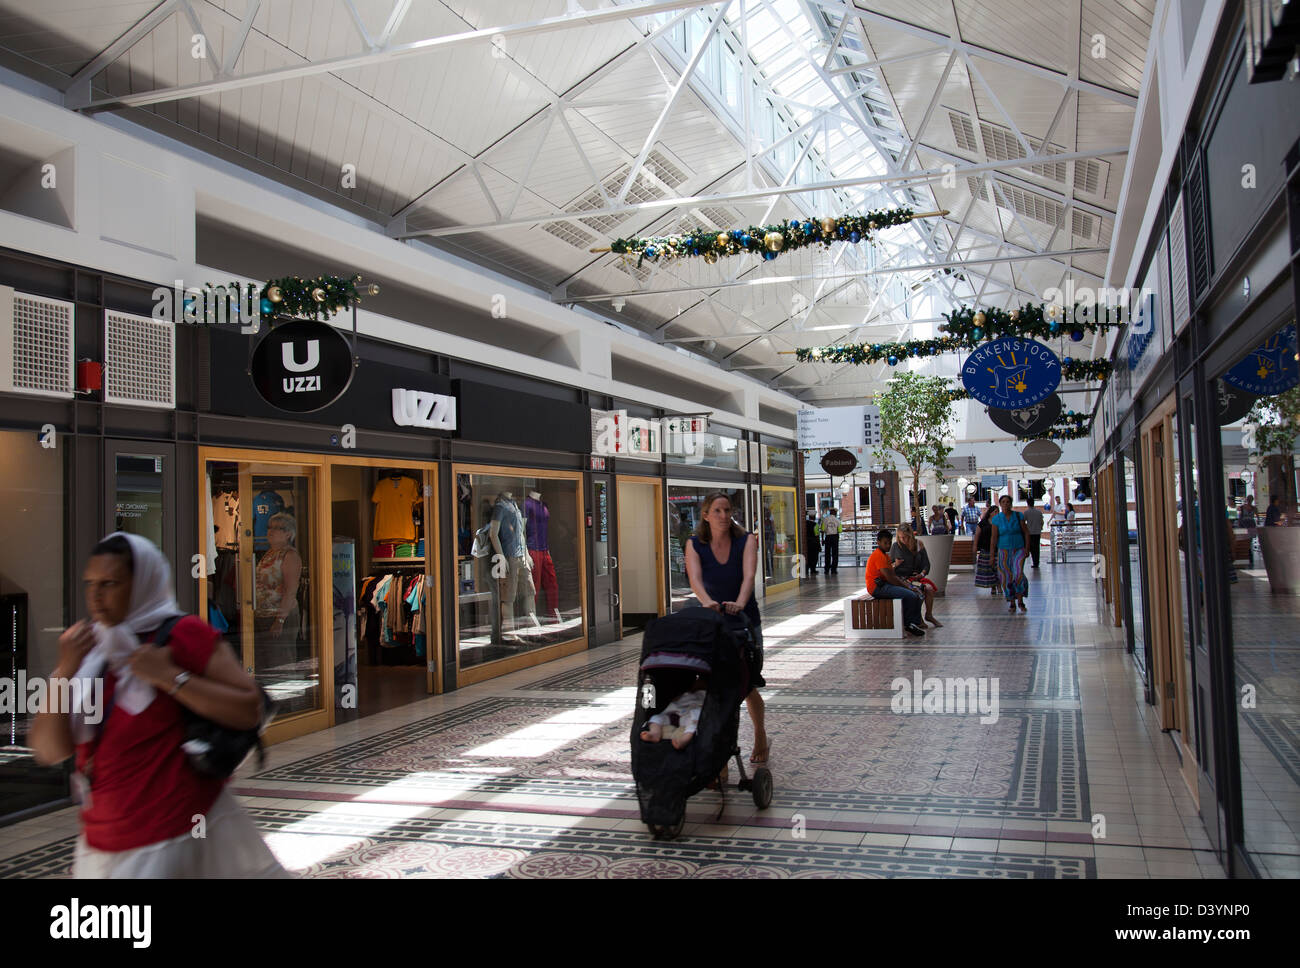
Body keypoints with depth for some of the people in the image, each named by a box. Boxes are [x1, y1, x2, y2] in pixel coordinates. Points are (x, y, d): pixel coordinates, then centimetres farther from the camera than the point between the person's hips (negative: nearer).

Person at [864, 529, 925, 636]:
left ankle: (915, 623, 2)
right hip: (877, 588, -11)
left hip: (885, 585, 11)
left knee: (916, 594, 5)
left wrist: (908, 585, 1)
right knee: (910, 596, -23)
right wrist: (907, 587, -12)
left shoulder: (885, 555, 18)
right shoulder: (878, 556, -15)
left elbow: (894, 575, 16)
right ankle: (907, 624, -6)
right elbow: (890, 578, -20)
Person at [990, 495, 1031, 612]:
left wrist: (1027, 548, -4)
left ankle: (1020, 601, -2)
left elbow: (1026, 532, 4)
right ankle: (1012, 603, 14)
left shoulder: (1018, 516, 0)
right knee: (1007, 577, 1)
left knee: (1018, 574, -18)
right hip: (1004, 551, 1)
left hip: (1018, 550, -1)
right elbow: (994, 538, -1)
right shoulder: (996, 519, -2)